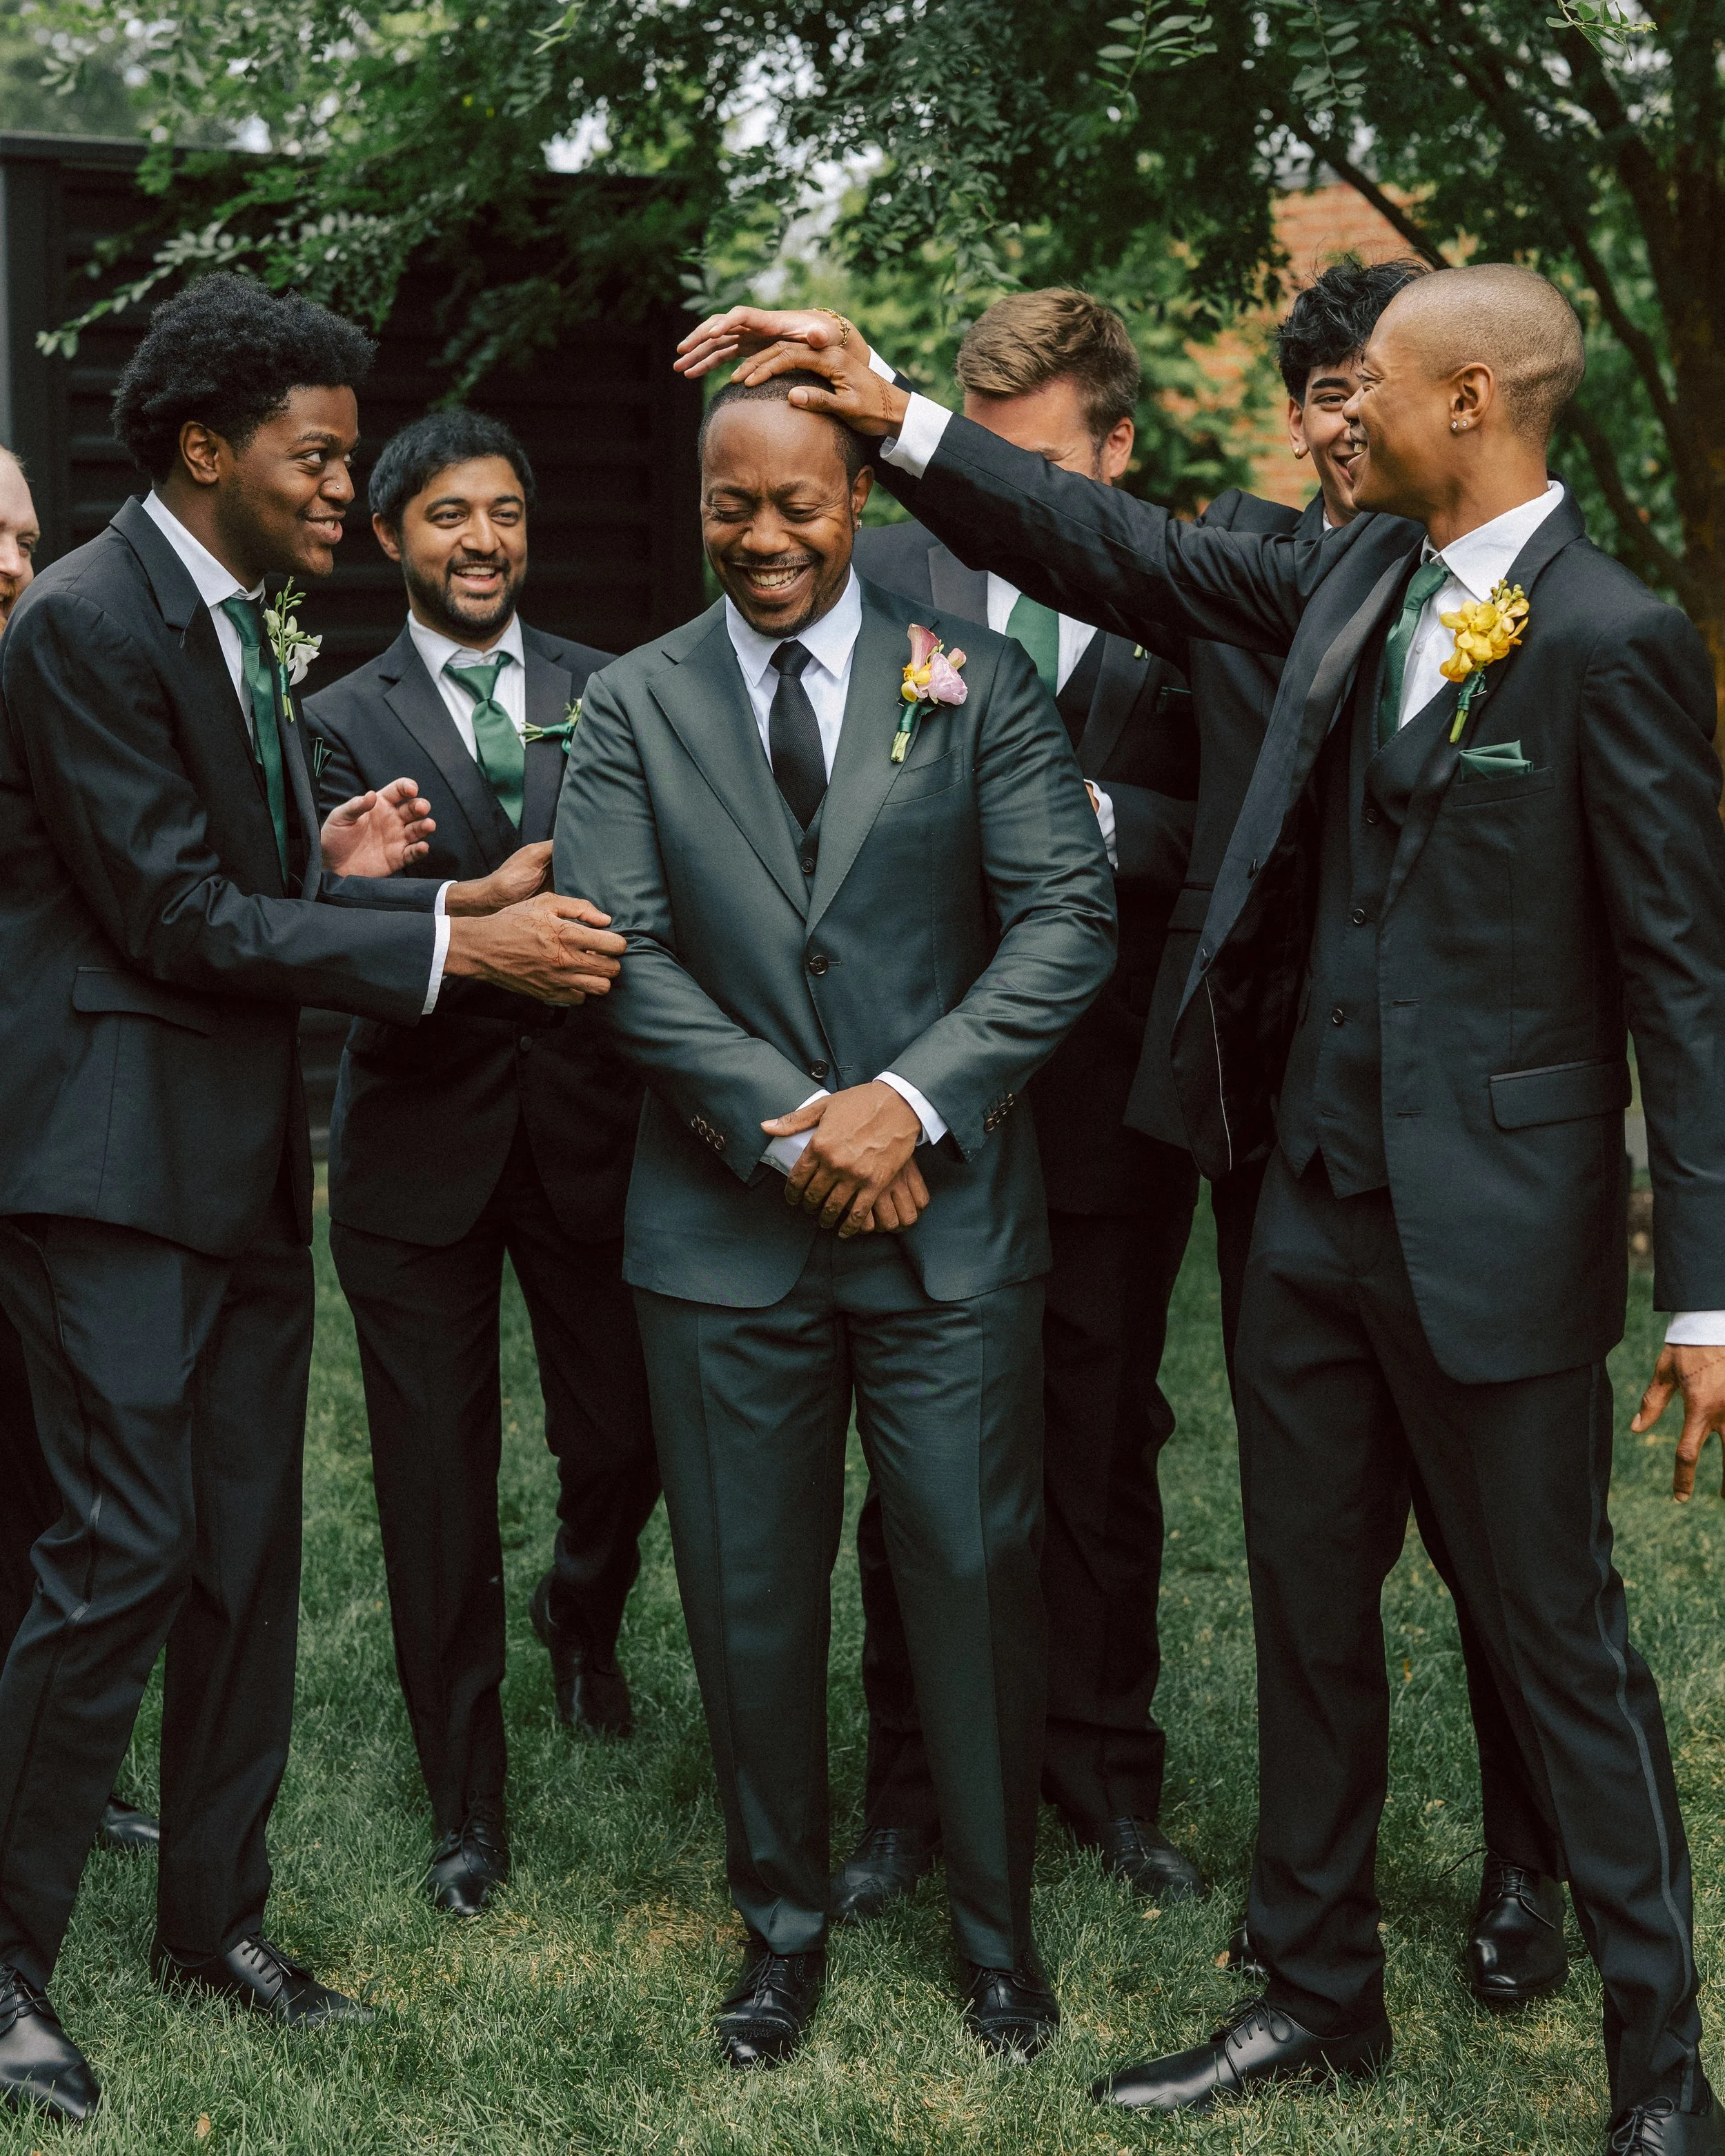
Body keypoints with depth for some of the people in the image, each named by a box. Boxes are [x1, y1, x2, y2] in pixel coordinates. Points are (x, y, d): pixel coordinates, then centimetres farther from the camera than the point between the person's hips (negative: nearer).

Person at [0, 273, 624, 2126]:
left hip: (242, 1158, 9)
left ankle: (216, 1915, 24)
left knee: (250, 1551, 12)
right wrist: (449, 947, -18)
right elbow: (174, 913, -18)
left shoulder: (242, 628, 15)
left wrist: (414, 894, 2)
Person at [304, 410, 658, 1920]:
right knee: (437, 1485, 4)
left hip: (587, 1125, 1)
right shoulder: (345, 722, 3)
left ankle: (585, 1614, 42)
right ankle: (469, 1802, 19)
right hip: (424, 1133, -1)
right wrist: (487, 917, -29)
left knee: (626, 1441, 5)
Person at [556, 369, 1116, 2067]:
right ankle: (783, 1917, 29)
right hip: (726, 1228, 1)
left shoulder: (977, 683, 3)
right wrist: (791, 1124, -14)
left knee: (974, 1578, 5)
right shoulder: (633, 707, 6)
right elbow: (619, 952, -4)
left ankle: (993, 1925, 25)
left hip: (948, 1218, -1)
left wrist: (912, 1100, -16)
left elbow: (1067, 919, -5)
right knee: (749, 1594, 9)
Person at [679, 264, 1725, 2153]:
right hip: (1316, 1201, 7)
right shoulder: (1360, 577, 7)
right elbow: (1143, 559, 14)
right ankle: (1316, 1994, 33)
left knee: (1556, 1646, 3)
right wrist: (901, 419, 10)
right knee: (1307, 1619, 16)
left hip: (1492, 1227, -7)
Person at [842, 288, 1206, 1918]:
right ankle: (912, 1788, 23)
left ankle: (1104, 1771, 29)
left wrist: (1089, 811, -23)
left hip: (1112, 1101, 0)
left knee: (1104, 1456, 13)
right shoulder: (884, 577, 1)